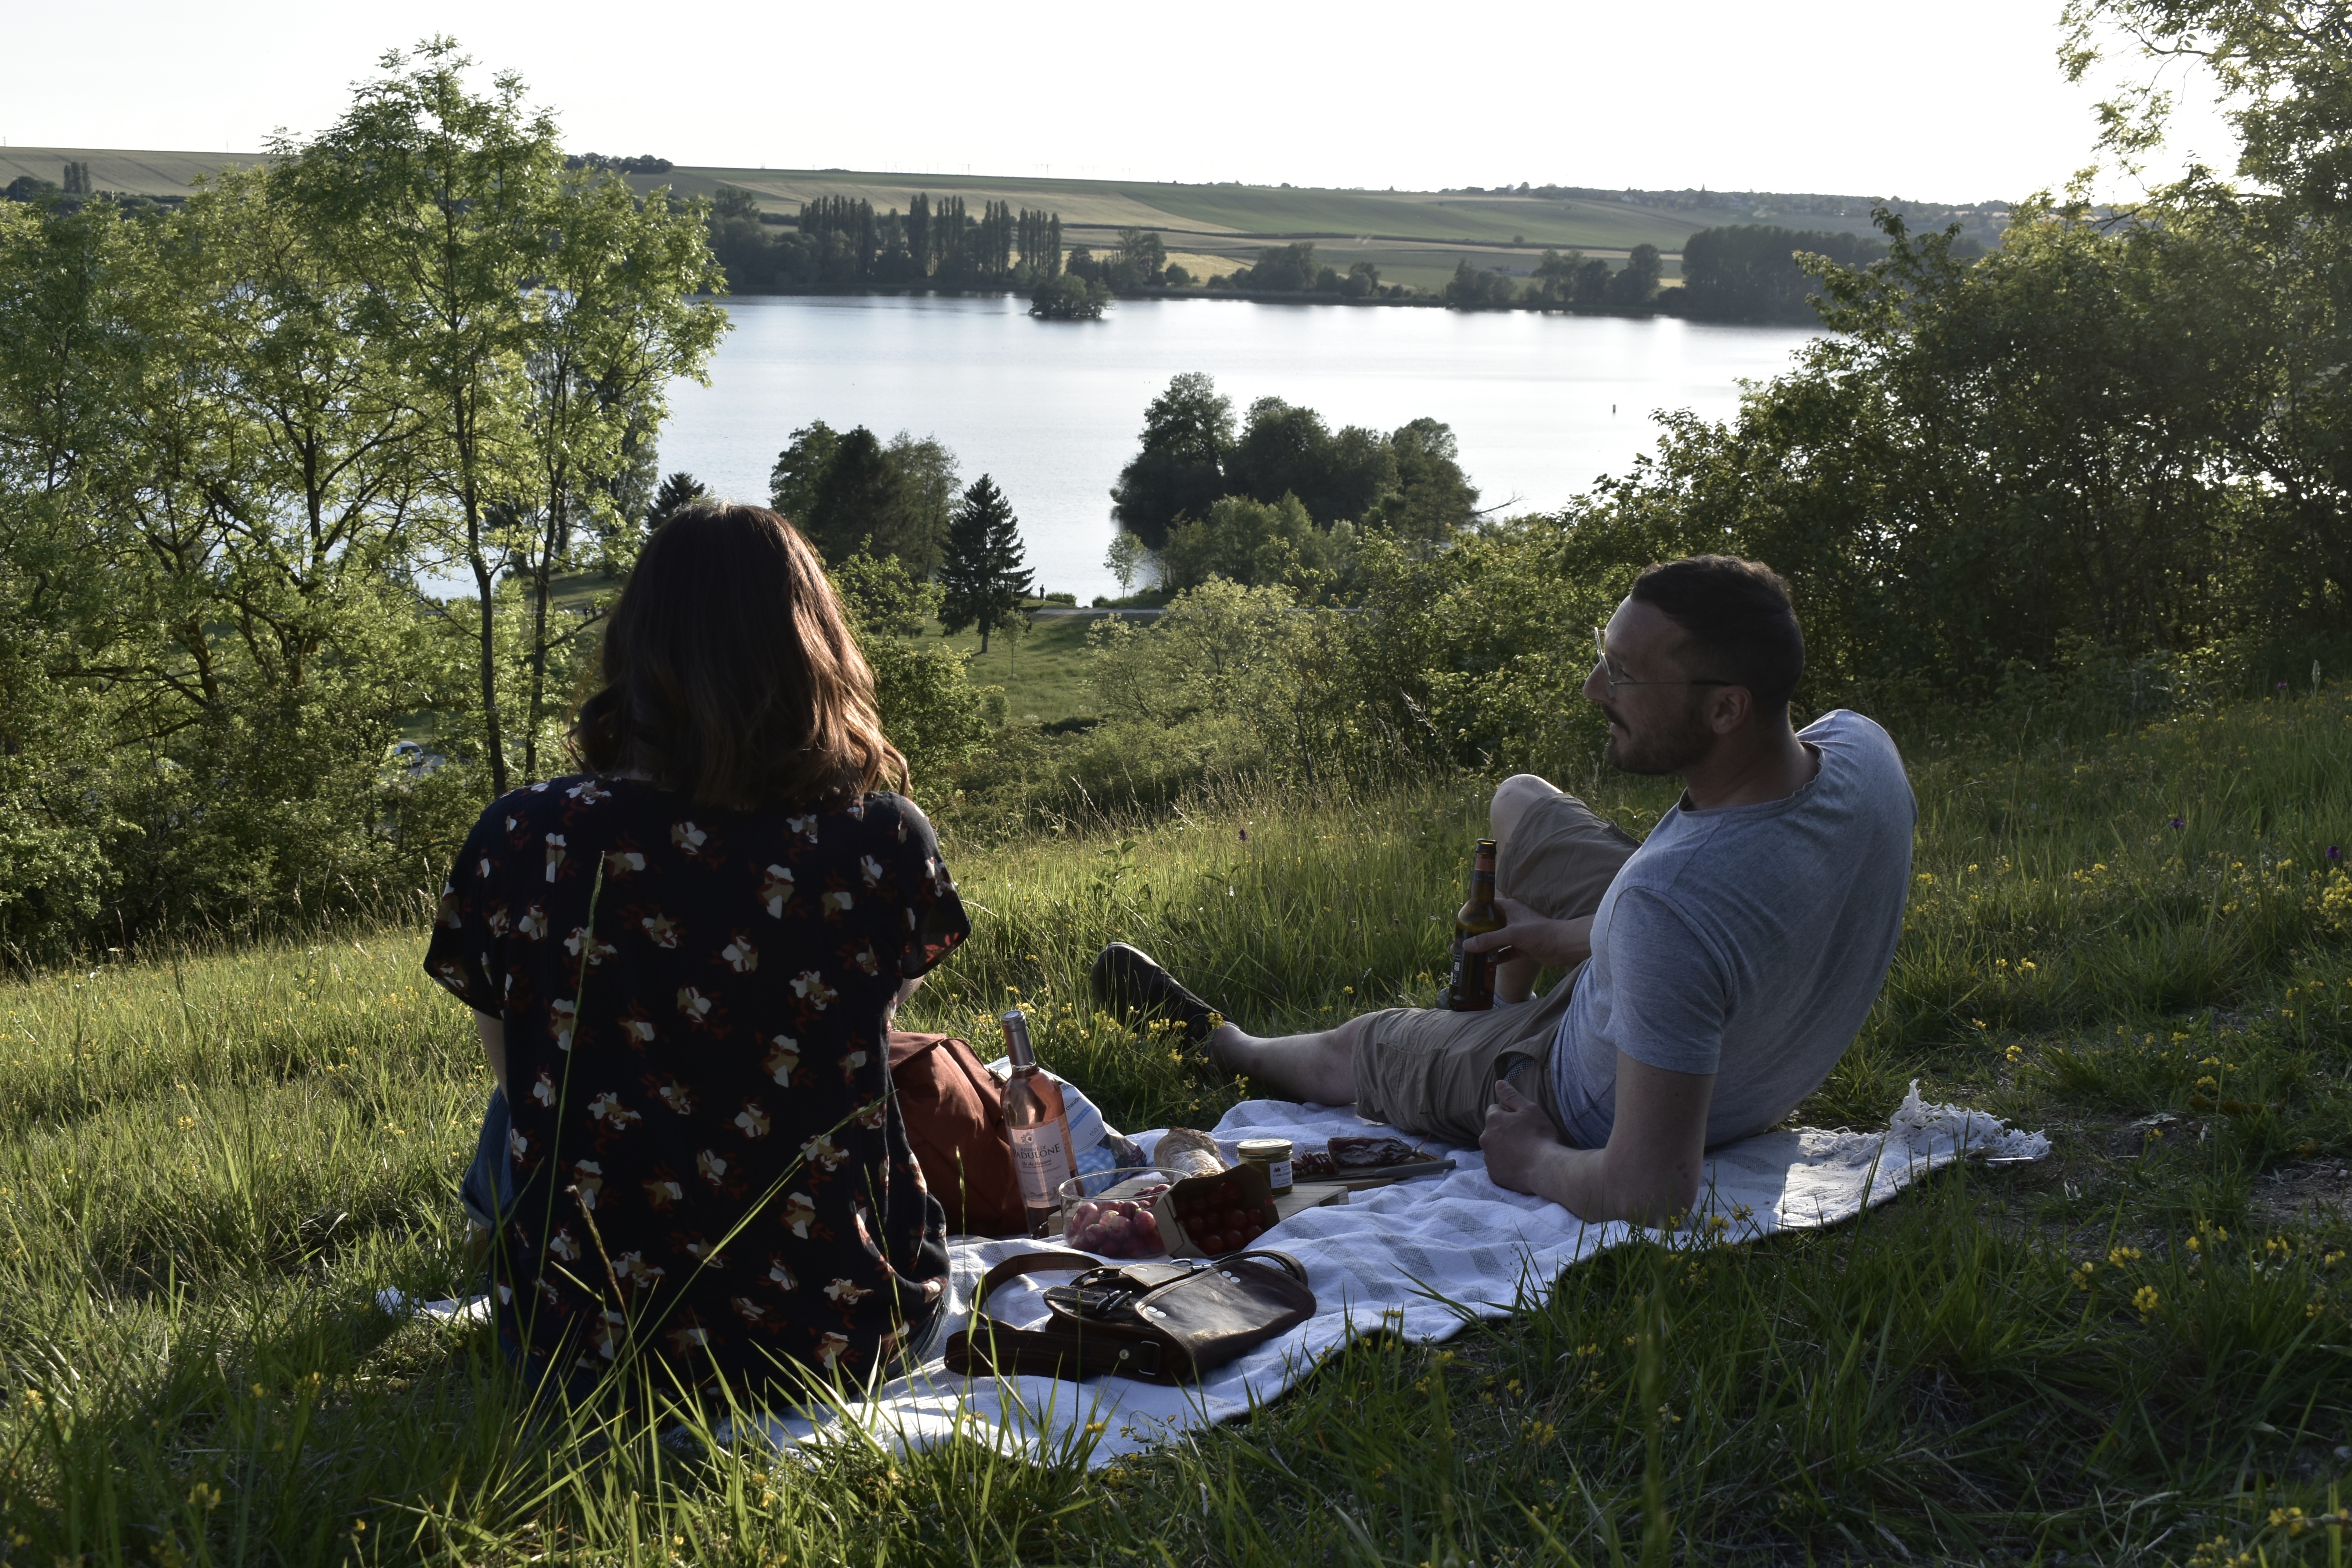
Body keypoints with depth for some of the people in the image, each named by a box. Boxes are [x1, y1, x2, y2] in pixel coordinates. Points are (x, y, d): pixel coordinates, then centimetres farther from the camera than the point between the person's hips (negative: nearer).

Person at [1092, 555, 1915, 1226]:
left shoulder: (1667, 905, -46)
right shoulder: (1859, 742, -22)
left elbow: (1650, 1193, -42)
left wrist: (1533, 1159, -20)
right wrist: (1572, 935, 5)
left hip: (1606, 1105, -6)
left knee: (1353, 1048, 21)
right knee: (1518, 803, 22)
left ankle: (1216, 1040, 57)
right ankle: (1504, 1003, 52)